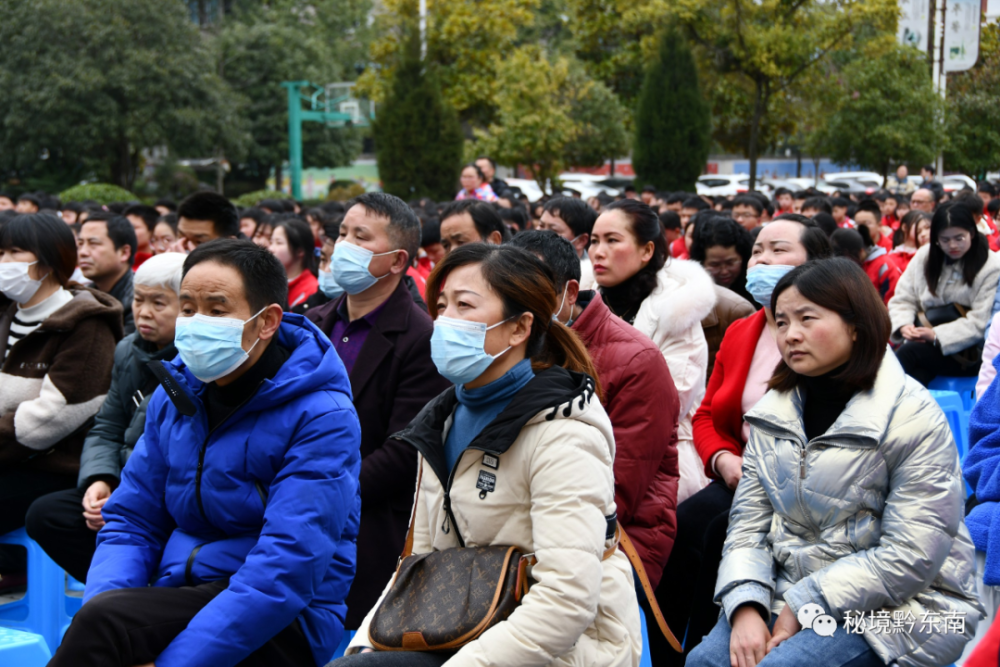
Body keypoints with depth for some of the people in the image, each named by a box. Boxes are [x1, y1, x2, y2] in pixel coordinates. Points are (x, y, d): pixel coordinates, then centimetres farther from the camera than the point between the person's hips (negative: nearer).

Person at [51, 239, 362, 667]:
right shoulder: (173, 396, 9)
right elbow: (131, 519, 10)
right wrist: (103, 599, -12)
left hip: (279, 624, -5)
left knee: (103, 622, -29)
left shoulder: (321, 418, -14)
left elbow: (287, 565, -22)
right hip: (180, 596, 6)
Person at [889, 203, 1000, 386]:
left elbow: (980, 323, -13)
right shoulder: (925, 256, 7)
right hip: (924, 344, 4)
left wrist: (937, 335, -23)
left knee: (909, 351, -30)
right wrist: (903, 326, -15)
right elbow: (903, 299, 7)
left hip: (968, 353, -3)